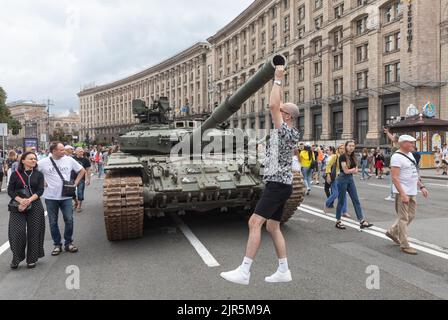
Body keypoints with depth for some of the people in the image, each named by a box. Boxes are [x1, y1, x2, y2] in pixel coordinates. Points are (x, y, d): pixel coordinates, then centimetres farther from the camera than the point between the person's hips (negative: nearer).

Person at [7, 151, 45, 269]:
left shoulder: (39, 174, 7)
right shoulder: (15, 174, 5)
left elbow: (40, 191, -2)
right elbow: (10, 190, -1)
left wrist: (29, 200, -18)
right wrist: (21, 200, -18)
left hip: (35, 206, 1)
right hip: (18, 207, -1)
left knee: (34, 232, 3)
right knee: (17, 232, -6)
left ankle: (32, 259, 16)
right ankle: (16, 259, 13)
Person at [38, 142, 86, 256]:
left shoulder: (69, 160, -2)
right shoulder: (44, 162, -7)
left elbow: (82, 170, 9)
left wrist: (75, 183, 2)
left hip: (66, 196, 1)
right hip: (50, 197, 0)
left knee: (69, 220, 2)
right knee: (53, 222, 8)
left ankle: (69, 243, 18)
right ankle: (57, 244, 21)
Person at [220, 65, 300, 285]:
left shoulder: (287, 132, -13)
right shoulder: (286, 131, 13)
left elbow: (273, 105, -22)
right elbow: (277, 105, 22)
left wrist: (278, 80, -12)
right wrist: (278, 82, 21)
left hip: (278, 185, -10)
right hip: (278, 185, 10)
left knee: (255, 223, -13)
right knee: (273, 227, 11)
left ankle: (244, 272, -12)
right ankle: (283, 271, 16)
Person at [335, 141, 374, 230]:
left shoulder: (353, 157, 9)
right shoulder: (342, 156, -13)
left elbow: (356, 170, 8)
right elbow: (346, 170, -18)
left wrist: (351, 170, -13)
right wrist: (354, 169, -1)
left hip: (350, 179, 7)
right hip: (343, 179, -7)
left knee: (356, 200, 3)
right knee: (341, 201, 1)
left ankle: (362, 221, 3)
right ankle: (338, 222, 13)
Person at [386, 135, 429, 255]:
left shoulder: (410, 154, 13)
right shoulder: (397, 157, -16)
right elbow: (394, 178, -22)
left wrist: (421, 186, 17)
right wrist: (403, 194, -26)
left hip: (412, 192, 9)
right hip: (403, 192, -9)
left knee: (411, 216, 17)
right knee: (404, 218, -1)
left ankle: (392, 232, 32)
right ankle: (405, 245, 8)